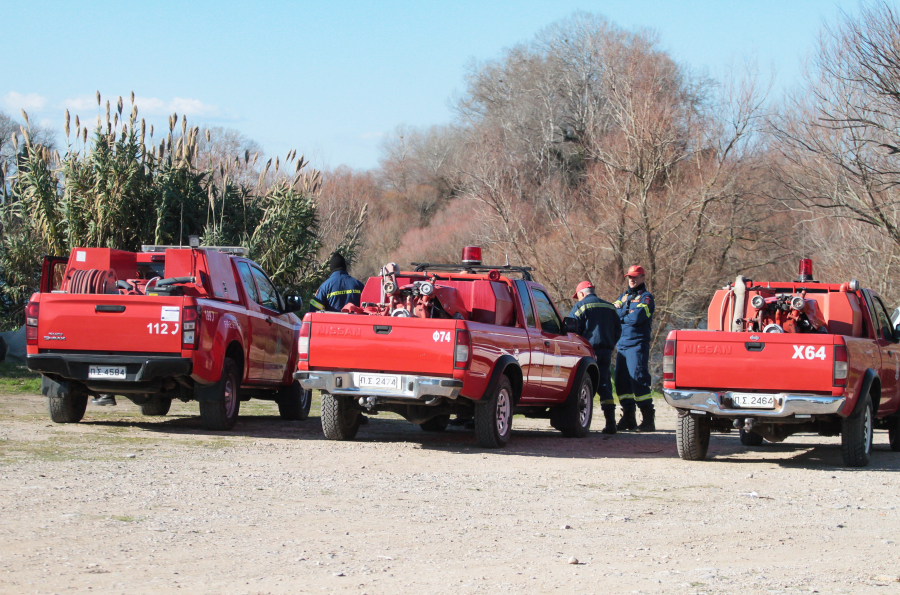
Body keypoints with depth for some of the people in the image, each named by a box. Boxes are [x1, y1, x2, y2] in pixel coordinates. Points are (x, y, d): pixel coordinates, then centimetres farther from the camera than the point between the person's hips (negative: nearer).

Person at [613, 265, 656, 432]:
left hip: (637, 344, -7)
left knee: (638, 379, -13)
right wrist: (627, 313, -9)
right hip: (622, 345, 7)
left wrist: (619, 314, 1)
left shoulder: (646, 297, 0)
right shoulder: (624, 296, 21)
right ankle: (628, 418, 11)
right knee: (622, 381, 5)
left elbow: (637, 317, -15)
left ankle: (648, 419, -10)